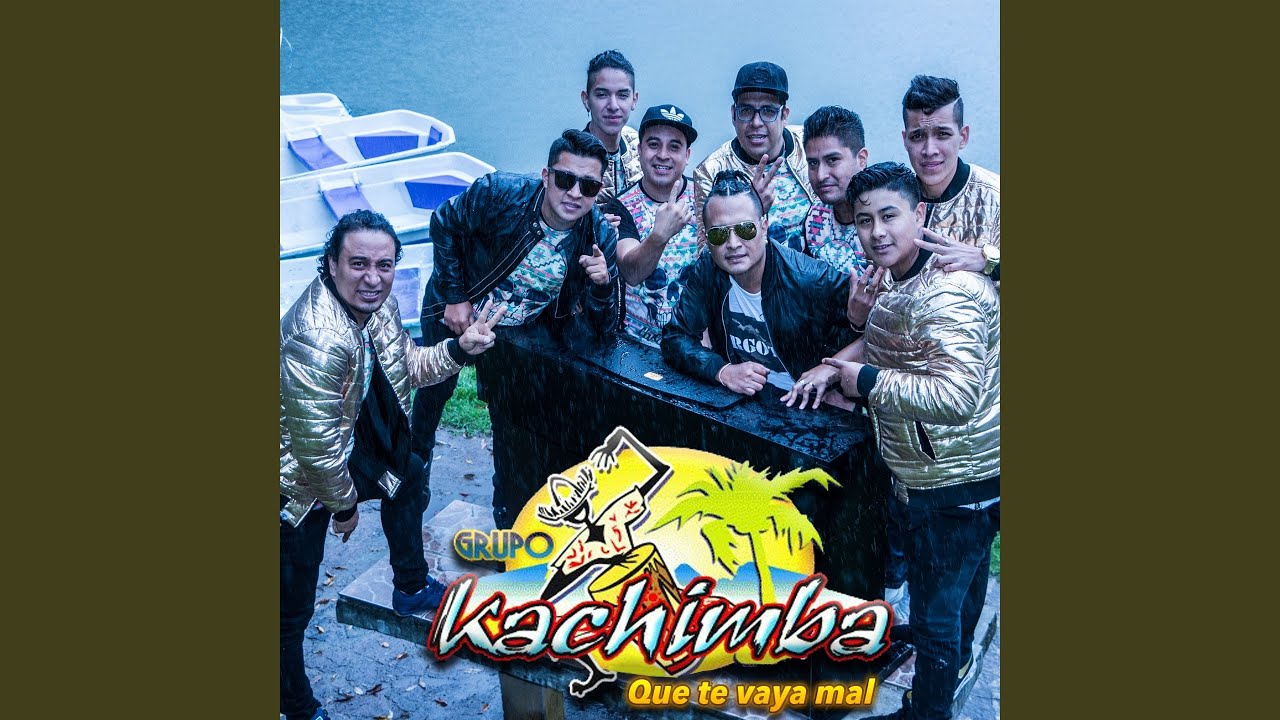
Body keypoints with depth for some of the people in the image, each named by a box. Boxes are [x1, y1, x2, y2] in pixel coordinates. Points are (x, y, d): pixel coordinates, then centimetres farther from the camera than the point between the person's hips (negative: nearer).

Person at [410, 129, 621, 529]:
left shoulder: (601, 237, -24)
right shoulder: (499, 193, -32)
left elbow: (601, 327, -18)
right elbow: (444, 225, -13)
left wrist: (602, 285, -40)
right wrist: (455, 297, -14)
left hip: (520, 331, 1)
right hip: (456, 312, 0)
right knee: (434, 388, 21)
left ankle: (508, 516, 30)